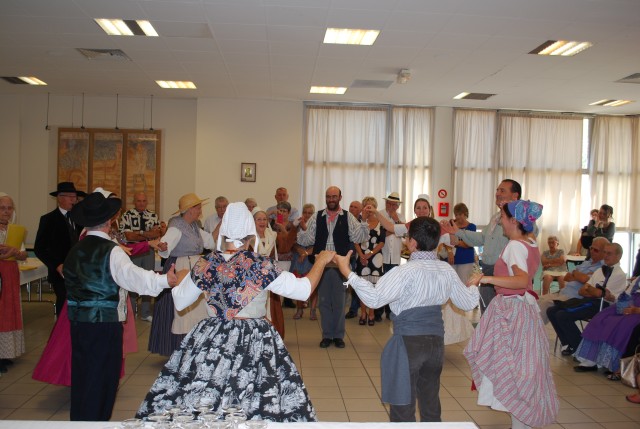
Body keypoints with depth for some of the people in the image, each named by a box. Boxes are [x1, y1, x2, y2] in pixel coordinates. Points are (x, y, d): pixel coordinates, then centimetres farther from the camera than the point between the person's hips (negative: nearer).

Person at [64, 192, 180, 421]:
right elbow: (131, 275, -33)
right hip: (105, 322, -7)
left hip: (77, 322, 7)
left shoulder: (74, 250, 7)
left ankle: (78, 419, 33)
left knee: (81, 374, 19)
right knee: (102, 376, 5)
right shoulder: (111, 251, -16)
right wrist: (164, 280, -45)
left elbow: (69, 279, 15)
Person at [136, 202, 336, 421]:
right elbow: (303, 290, -7)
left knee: (198, 409, 13)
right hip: (254, 344, -3)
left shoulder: (205, 265, -2)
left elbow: (180, 301, 11)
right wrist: (320, 262, 8)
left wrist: (177, 282, 33)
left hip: (210, 340, 3)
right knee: (257, 410, 5)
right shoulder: (261, 266, -12)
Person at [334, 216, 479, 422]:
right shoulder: (447, 270, 1)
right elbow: (469, 303, 11)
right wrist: (474, 286, 32)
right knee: (430, 402, 21)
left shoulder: (407, 271, -19)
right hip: (436, 340, 6)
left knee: (403, 407, 7)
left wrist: (347, 272, -23)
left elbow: (375, 298, -27)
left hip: (408, 342, -6)